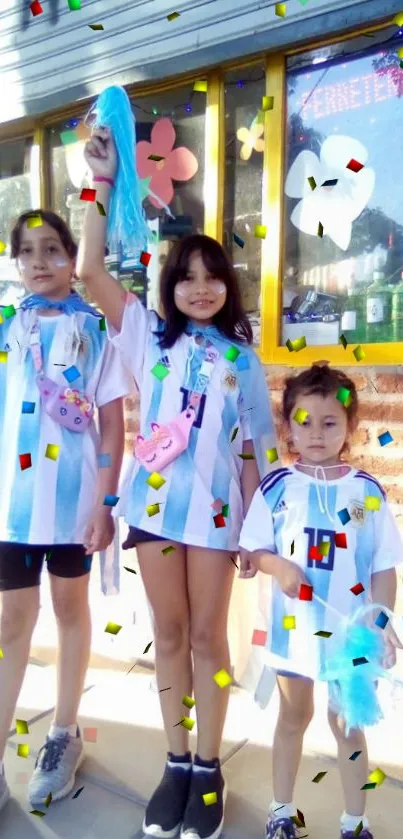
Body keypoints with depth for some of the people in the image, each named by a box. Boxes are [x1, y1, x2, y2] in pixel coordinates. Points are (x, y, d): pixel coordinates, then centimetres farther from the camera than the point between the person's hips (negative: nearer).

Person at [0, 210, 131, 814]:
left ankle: (64, 734, 32)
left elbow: (113, 423, -3)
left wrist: (106, 501, -8)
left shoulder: (97, 329, -1)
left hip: (74, 496, -1)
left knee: (71, 606, 14)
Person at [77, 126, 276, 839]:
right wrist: (102, 184, -6)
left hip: (216, 509, 0)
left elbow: (251, 448, 4)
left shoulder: (241, 358, 5)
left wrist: (256, 524, 2)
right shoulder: (149, 335, 6)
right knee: (169, 635, 12)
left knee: (209, 637, 10)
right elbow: (89, 271, -4)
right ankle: (176, 762, 30)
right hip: (155, 503, 1)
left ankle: (208, 768, 28)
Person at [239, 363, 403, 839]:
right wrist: (279, 567, -21)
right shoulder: (278, 486, -9)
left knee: (347, 724, 16)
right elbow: (256, 549, -2)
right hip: (293, 627, 1)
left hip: (350, 631, 0)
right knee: (293, 717, 20)